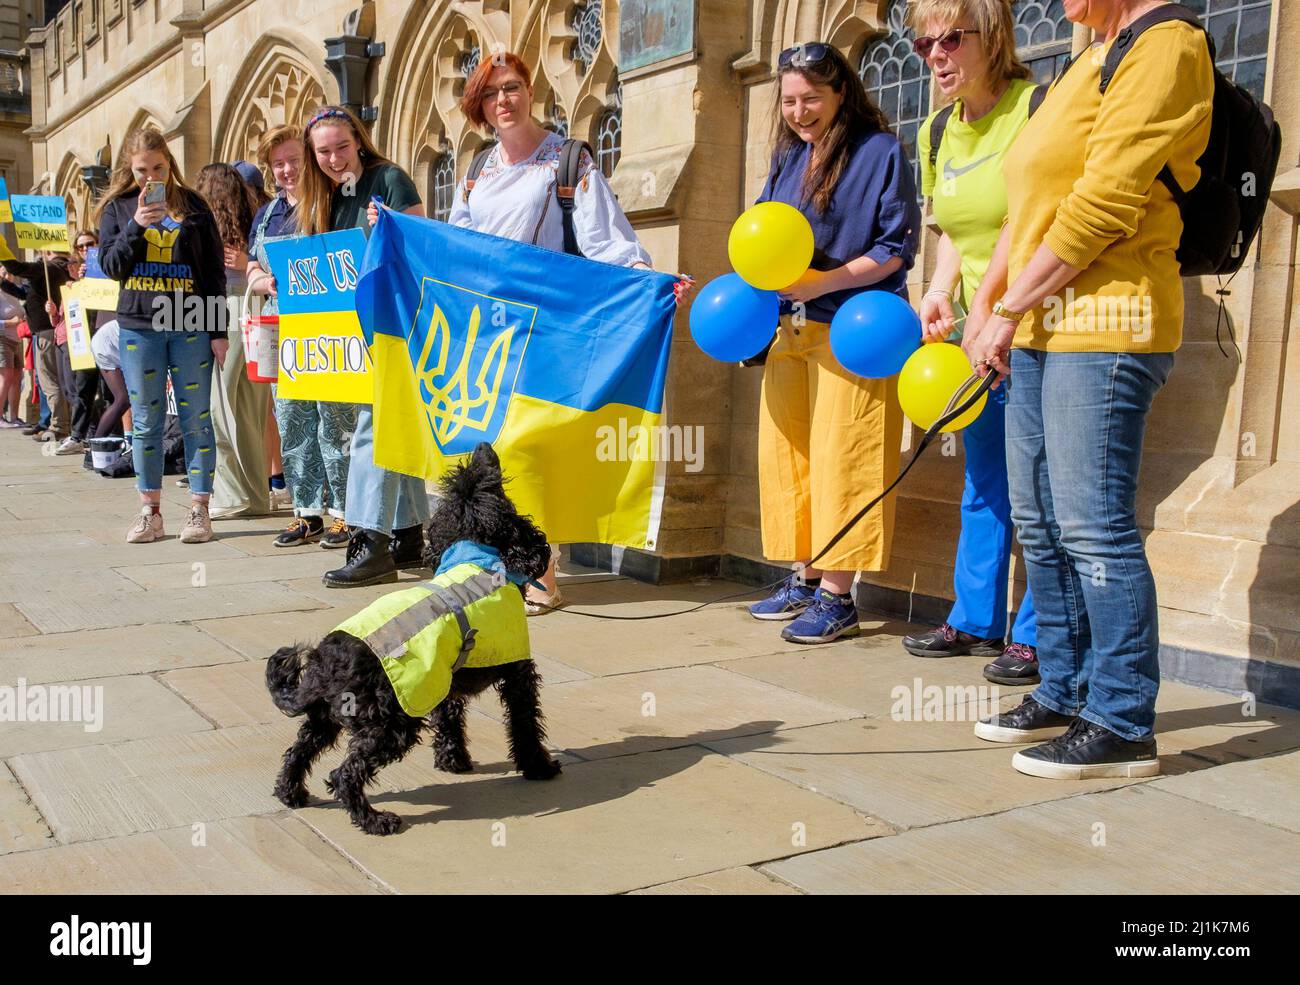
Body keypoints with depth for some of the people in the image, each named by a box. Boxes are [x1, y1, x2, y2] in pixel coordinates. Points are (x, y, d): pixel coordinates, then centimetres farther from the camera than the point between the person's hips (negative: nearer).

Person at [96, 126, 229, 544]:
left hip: (191, 326, -1)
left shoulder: (192, 205, 3)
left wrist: (218, 330, -2)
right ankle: (150, 512, 14)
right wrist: (136, 227, -15)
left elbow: (215, 269, 3)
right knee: (146, 422, 6)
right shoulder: (117, 208, 7)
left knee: (196, 419, 2)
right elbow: (110, 265, 0)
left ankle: (199, 510, 8)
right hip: (138, 326, 2)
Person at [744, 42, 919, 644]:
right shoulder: (787, 158, 17)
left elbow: (898, 247, -7)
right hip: (788, 329, 7)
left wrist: (823, 282, -17)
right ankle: (804, 579, 18)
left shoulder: (880, 152, -3)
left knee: (839, 458, -8)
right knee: (784, 453, 6)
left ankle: (836, 596, -2)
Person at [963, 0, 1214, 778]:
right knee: (1041, 523, 11)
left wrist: (1011, 310, -13)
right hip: (1042, 330, 10)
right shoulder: (1090, 63, 22)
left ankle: (1123, 725, 1)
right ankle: (1066, 694, 22)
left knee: (1094, 526, -8)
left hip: (1106, 325, -9)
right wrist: (987, 302, 11)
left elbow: (1103, 203, -16)